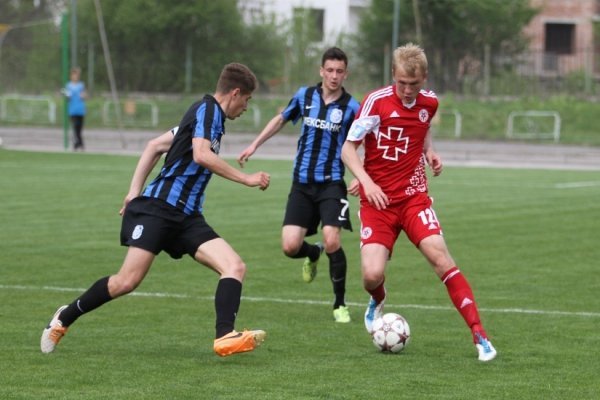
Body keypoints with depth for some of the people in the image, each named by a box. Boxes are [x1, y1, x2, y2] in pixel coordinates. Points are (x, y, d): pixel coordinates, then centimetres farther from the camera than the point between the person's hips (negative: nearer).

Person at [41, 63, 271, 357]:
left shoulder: (209, 114, 21)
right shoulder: (208, 109, -5)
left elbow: (155, 146, 24)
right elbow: (201, 154, -23)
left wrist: (135, 191, 19)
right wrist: (246, 179, -18)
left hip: (187, 217, 9)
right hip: (158, 208, -9)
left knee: (235, 267, -11)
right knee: (127, 281, -12)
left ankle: (225, 337, -25)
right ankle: (64, 319, 9)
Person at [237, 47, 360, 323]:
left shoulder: (351, 107, -6)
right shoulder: (305, 96, 4)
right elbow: (281, 120, 22)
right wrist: (254, 146, 22)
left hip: (331, 184, -3)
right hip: (302, 184, 3)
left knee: (332, 241, -19)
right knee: (290, 246, -8)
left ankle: (340, 305, 2)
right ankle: (313, 254, 32)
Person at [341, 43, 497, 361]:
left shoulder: (429, 102, 2)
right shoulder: (376, 102, -11)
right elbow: (348, 148, -7)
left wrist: (430, 152, 5)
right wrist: (366, 181, -23)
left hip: (414, 197, 2)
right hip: (378, 200, -2)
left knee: (440, 256, -18)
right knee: (372, 273, -16)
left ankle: (480, 336, -16)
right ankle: (377, 300, 26)